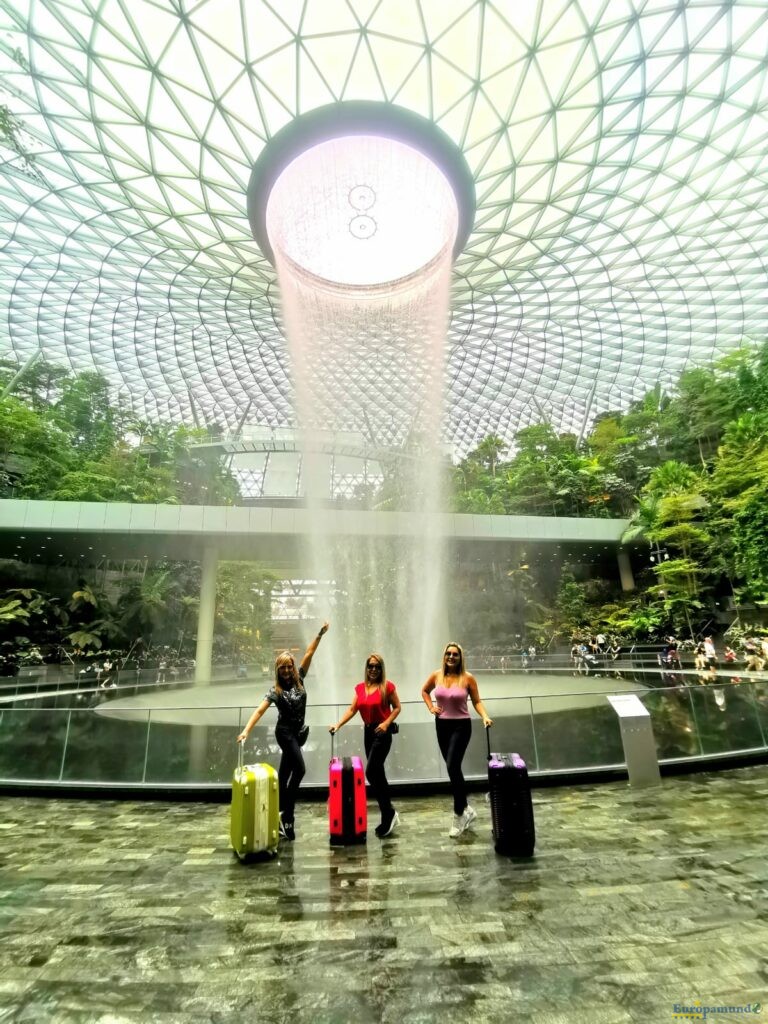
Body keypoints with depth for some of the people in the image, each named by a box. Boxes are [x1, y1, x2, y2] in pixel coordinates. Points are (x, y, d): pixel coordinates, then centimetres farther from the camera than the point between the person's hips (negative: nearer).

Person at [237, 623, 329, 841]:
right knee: (299, 769, -16)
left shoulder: (299, 679, -2)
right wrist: (246, 730, -32)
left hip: (299, 732, 5)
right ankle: (287, 816, -8)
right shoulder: (275, 690, -11)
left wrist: (320, 634, -12)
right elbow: (259, 710, -19)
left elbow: (308, 654, -8)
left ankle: (280, 812, 22)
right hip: (285, 732, -5)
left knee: (285, 773, 13)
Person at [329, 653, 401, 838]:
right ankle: (388, 815, 23)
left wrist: (387, 723, -17)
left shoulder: (387, 686, -10)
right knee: (377, 773, 12)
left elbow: (397, 707, -4)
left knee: (371, 772, -13)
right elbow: (352, 709, 2)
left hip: (382, 732, -6)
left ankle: (389, 813, 0)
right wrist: (338, 725, -10)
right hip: (368, 731, 6)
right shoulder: (360, 688, 6)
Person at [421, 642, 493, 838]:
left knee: (453, 768, -13)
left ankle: (459, 815, 6)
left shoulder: (468, 678, -11)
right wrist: (431, 707, 4)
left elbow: (476, 701, -5)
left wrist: (485, 717, -21)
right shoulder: (436, 676, -2)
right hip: (441, 726, 4)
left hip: (461, 726, -4)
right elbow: (424, 691, 17)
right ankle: (466, 810, 32)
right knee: (453, 769, 13)